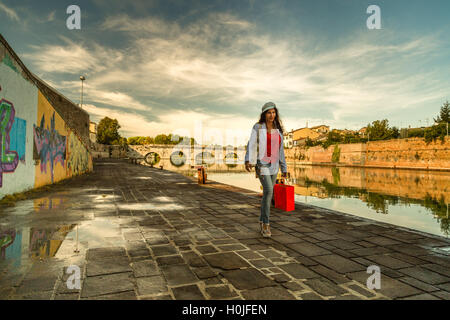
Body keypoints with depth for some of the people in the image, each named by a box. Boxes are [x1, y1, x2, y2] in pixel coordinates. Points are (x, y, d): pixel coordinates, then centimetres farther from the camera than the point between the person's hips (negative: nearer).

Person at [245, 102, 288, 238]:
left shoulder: (277, 130, 10)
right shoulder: (257, 127, -5)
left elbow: (280, 150, 13)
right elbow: (251, 145, -14)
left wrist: (284, 168, 13)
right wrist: (248, 161, -30)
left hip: (273, 165, 5)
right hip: (261, 164, -5)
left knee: (267, 193, 7)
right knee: (269, 191, -22)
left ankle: (262, 223, 20)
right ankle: (266, 224, -12)